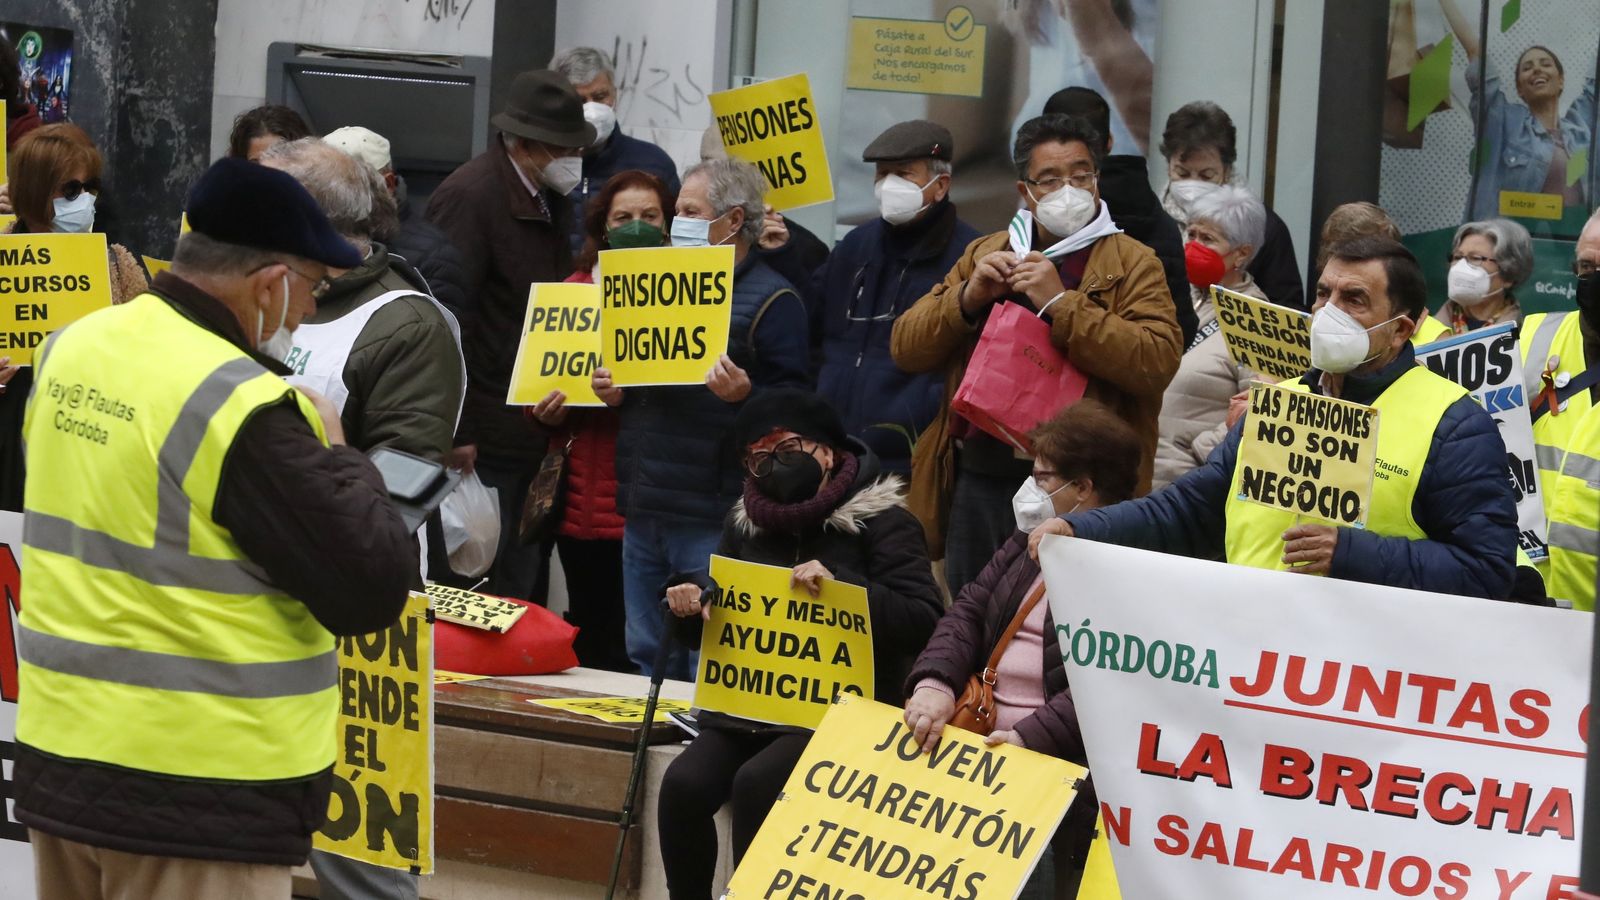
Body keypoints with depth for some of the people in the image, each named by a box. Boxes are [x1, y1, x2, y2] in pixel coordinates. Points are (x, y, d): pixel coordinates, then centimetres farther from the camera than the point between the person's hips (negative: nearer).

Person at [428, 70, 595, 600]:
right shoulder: (470, 196, -13)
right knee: (482, 594, -3)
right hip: (485, 442, -8)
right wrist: (455, 434, -20)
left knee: (526, 594, 11)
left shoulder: (552, 198, 13)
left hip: (535, 434, 8)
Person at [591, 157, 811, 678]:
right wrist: (614, 393, 10)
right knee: (647, 657, 13)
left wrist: (744, 395, -29)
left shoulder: (770, 300, -5)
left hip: (710, 518, -8)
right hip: (645, 511, 8)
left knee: (707, 664, -5)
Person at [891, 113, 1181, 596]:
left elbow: (1159, 361, -14)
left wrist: (1061, 303, -17)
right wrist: (968, 298, -5)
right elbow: (906, 348, 12)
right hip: (981, 479, 4)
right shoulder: (985, 255, 17)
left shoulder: (1131, 263, 2)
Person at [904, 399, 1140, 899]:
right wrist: (936, 682, -8)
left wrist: (1032, 739, -30)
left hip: (1063, 762, -8)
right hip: (982, 740, 8)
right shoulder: (1033, 537, 20)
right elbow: (969, 610, 12)